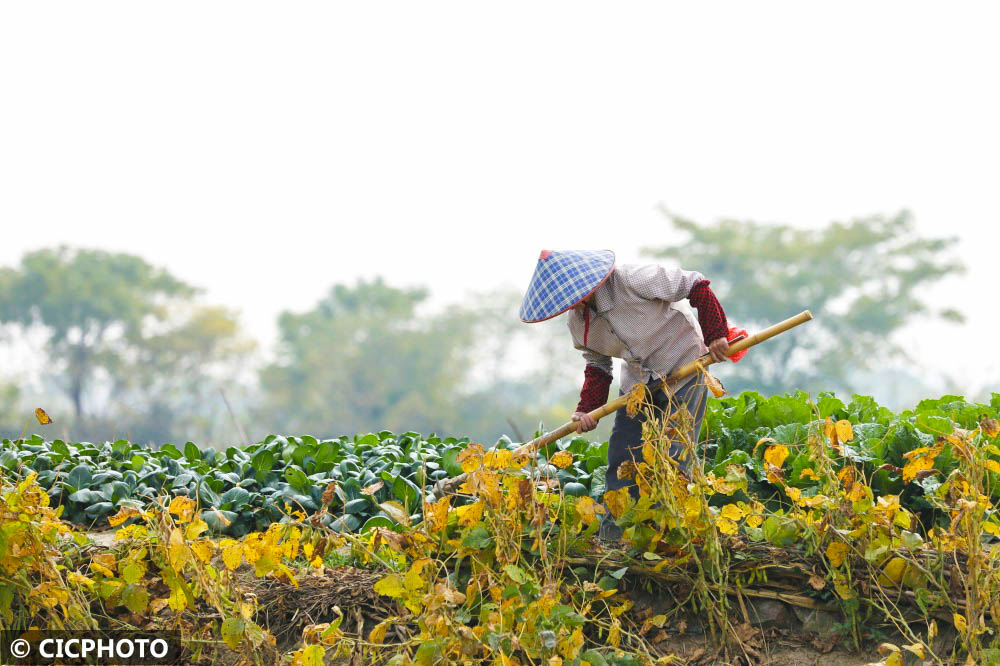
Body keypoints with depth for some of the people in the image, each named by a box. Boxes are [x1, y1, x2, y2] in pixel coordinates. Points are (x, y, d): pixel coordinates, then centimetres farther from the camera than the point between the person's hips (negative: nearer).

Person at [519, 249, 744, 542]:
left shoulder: (632, 281, -26)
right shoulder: (576, 322, -5)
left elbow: (696, 285, -18)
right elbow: (598, 365, 6)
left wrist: (715, 335, -18)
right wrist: (587, 408, -8)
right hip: (638, 383, 6)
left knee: (671, 457, -11)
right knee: (622, 460, 1)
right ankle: (613, 536, 9)